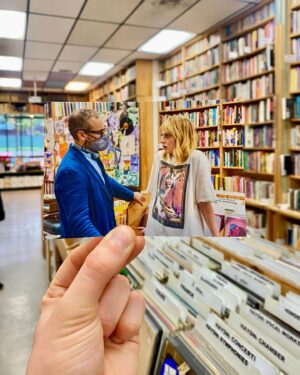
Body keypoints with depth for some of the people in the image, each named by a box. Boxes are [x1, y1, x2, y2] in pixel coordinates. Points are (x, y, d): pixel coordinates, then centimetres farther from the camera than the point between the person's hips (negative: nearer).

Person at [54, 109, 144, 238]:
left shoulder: (90, 155, 0)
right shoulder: (71, 170, -30)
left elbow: (105, 181, 19)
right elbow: (79, 222, -35)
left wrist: (131, 195, 29)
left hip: (102, 229, 9)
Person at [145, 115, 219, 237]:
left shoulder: (196, 158, -15)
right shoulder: (159, 156, 0)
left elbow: (204, 202, -12)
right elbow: (154, 193, 9)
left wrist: (216, 235, -11)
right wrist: (149, 223, 14)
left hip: (185, 231, -4)